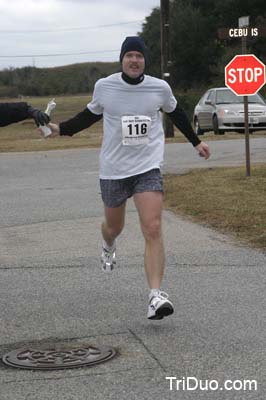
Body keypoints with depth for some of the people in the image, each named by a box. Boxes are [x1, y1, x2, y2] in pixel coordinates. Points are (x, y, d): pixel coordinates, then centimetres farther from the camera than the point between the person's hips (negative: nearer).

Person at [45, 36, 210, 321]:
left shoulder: (160, 88, -2)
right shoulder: (104, 86, -3)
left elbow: (175, 113, 18)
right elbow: (91, 114, 15)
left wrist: (196, 141, 27)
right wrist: (60, 129, 4)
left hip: (148, 168, -1)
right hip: (113, 169, 1)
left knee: (153, 230, -16)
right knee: (113, 227, 18)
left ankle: (155, 296, -18)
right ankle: (108, 248, 57)